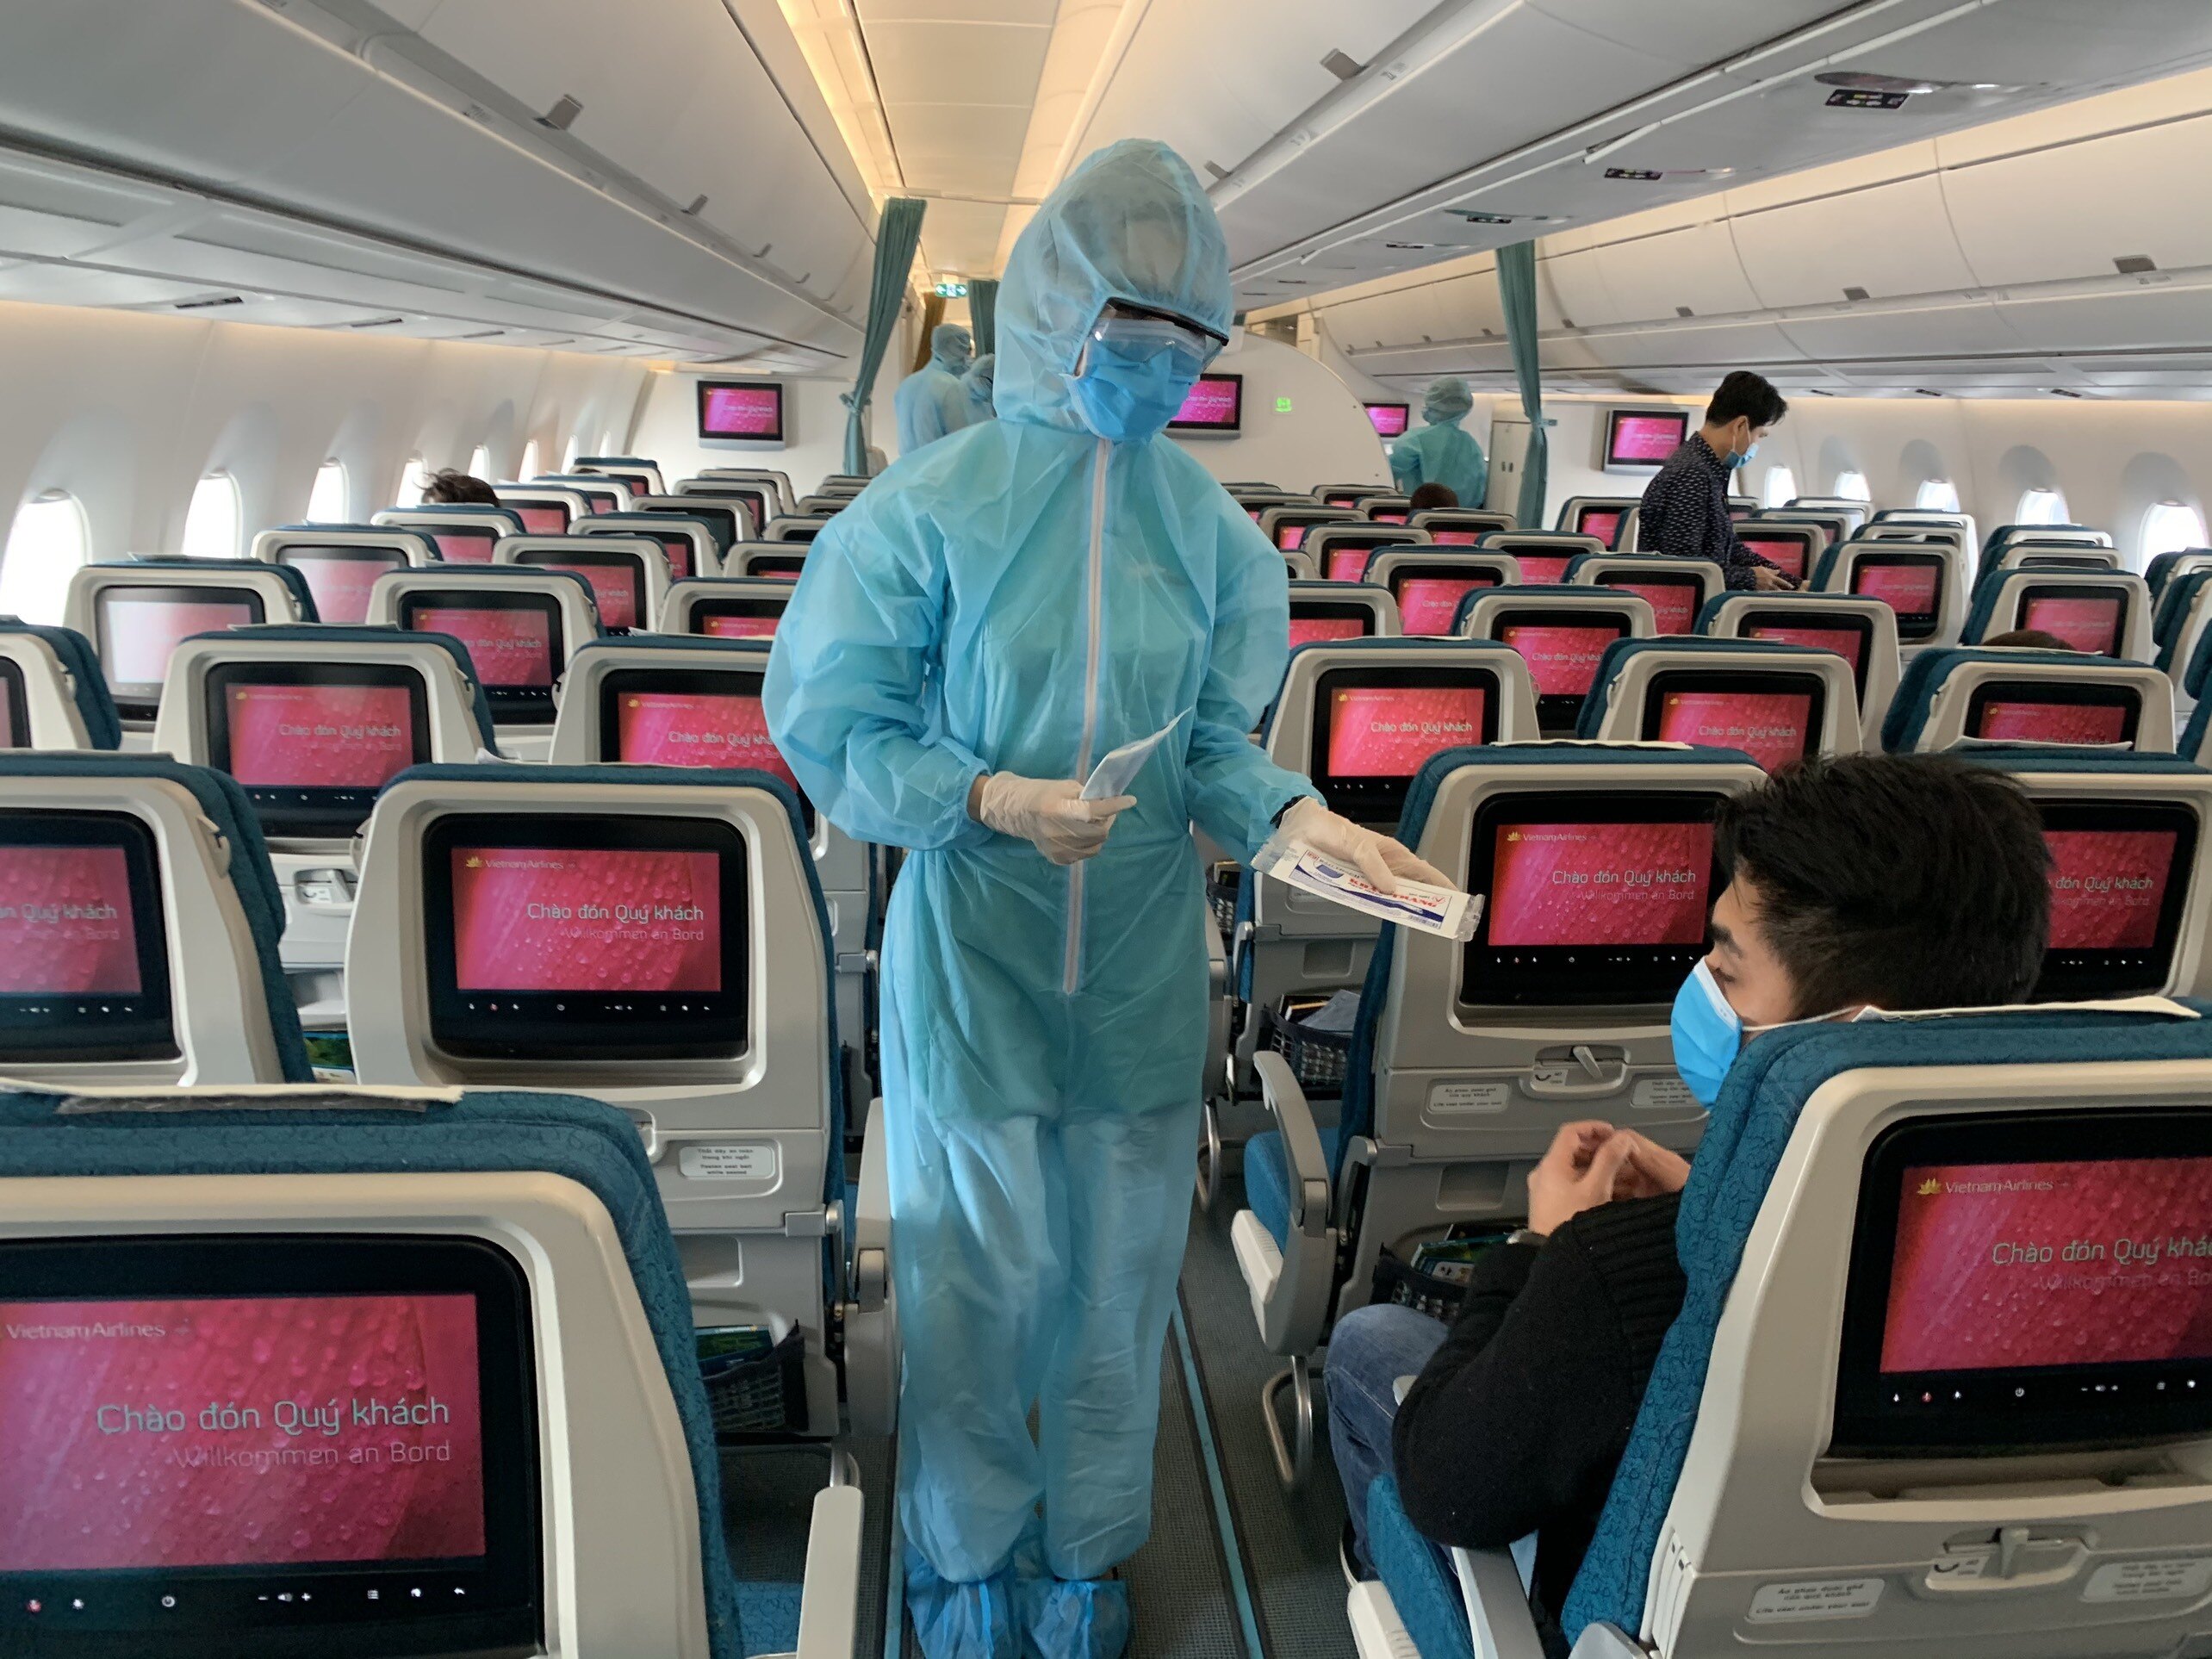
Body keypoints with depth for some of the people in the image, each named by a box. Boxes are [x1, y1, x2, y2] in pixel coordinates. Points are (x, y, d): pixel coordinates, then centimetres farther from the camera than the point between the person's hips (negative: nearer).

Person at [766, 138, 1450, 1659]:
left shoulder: (1208, 526, 0)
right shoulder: (933, 504, -9)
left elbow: (1217, 739, 2)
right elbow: (831, 726, -7)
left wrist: (1295, 813, -19)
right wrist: (988, 800, -23)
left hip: (1143, 962, 3)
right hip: (971, 949, -3)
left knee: (1121, 1262, 15)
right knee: (977, 1269, 10)